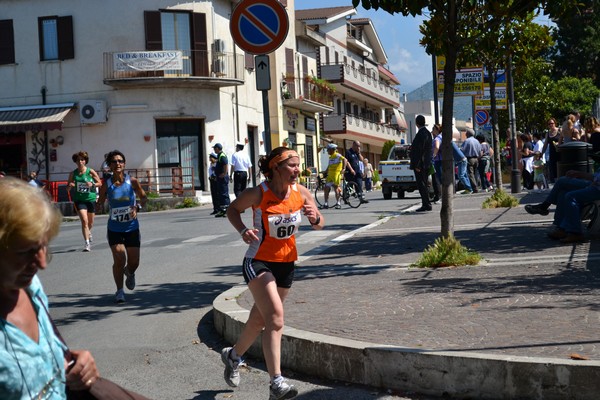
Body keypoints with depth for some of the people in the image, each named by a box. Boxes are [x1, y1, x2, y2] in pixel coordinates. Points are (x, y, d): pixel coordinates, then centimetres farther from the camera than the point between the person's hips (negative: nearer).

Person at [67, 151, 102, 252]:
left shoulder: (91, 172, -5)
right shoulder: (73, 173, -1)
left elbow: (100, 183, 1)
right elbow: (68, 186, 8)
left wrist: (92, 184, -18)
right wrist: (70, 185, -15)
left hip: (91, 199, 1)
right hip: (79, 200, -1)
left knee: (90, 222, 15)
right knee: (84, 220, -17)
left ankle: (88, 233, 50)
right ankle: (87, 243, -12)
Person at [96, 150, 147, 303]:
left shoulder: (132, 181, -7)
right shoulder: (106, 185, -6)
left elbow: (143, 197, 5)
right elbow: (100, 203, 3)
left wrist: (137, 207, -15)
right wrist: (99, 204, -21)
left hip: (132, 228, 1)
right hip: (114, 229, -1)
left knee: (134, 262, 4)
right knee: (119, 259, -12)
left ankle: (130, 273, 42)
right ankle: (119, 291, 8)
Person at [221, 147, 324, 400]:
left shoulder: (301, 193, -6)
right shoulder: (258, 194, -17)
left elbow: (319, 224, 4)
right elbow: (233, 210, -1)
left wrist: (315, 218, -19)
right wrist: (243, 230, -20)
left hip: (286, 263, 6)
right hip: (259, 262, -5)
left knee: (259, 318, 18)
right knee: (275, 318, -21)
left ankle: (233, 356, 45)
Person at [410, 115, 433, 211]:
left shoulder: (421, 134, -17)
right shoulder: (427, 132, 15)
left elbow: (420, 150, -21)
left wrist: (417, 165, -21)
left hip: (420, 164, -10)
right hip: (426, 164, 10)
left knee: (421, 184, -8)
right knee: (423, 185, 15)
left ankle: (426, 205, -8)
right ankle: (426, 204, 18)